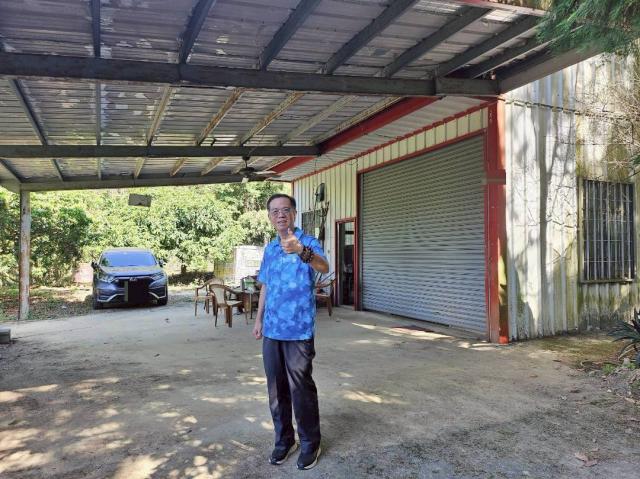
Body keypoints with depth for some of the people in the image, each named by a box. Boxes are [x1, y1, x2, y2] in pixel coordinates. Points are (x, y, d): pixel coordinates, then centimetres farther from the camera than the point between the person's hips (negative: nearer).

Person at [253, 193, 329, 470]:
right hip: (272, 331, 6)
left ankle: (310, 443, 22)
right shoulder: (269, 249, 11)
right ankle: (284, 440, 30)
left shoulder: (308, 243, -10)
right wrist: (259, 319, 17)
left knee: (301, 389, 3)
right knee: (276, 389, 14)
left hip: (299, 331, -6)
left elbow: (324, 267, -33)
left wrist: (301, 251, -52)